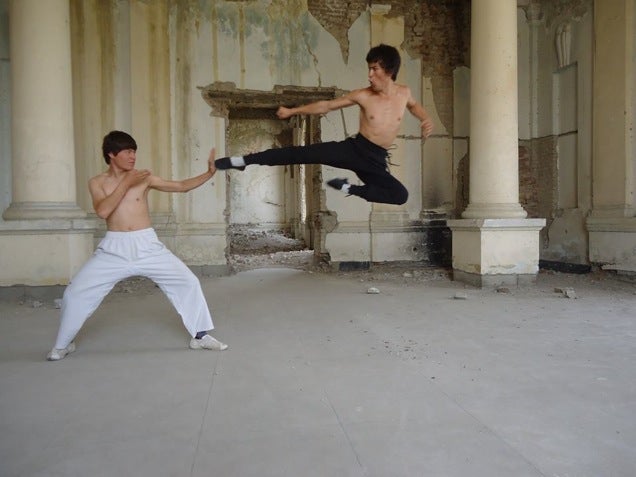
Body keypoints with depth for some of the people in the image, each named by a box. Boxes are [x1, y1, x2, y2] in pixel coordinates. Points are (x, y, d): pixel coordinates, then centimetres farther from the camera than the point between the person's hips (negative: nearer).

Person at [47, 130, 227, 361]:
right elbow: (102, 211, -16)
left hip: (147, 246, 1)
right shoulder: (97, 182, 3)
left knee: (188, 282, -5)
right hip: (114, 248, 0)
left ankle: (200, 336, 11)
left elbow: (181, 186, 4)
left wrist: (209, 173, -6)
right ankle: (63, 344, 24)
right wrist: (126, 183, -17)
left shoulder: (144, 178, 3)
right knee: (75, 292, -2)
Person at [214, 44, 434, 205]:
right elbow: (326, 105, 4)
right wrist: (292, 111, 5)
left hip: (376, 160, 2)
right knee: (300, 153, -15)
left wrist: (426, 119, 3)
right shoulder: (362, 95, -4)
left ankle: (349, 189, -6)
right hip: (353, 148, -2)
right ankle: (242, 161, -11)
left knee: (400, 195, -16)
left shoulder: (404, 92, 0)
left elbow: (413, 105, 25)